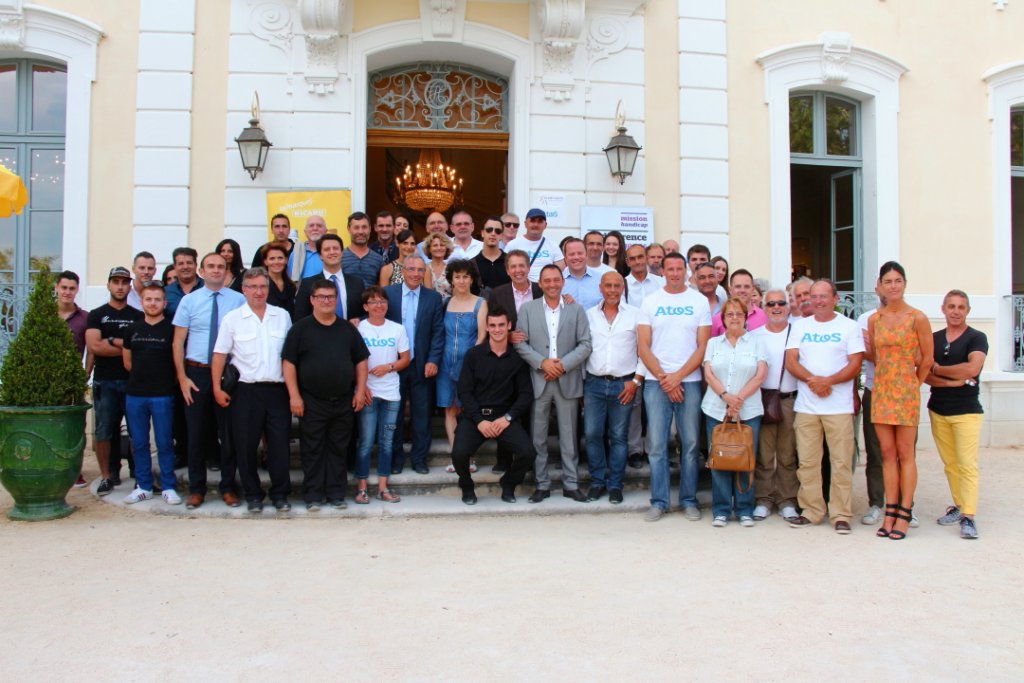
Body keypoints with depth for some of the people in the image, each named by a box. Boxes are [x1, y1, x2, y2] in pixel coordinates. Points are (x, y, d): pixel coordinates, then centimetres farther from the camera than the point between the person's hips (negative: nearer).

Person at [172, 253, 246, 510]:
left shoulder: (238, 300, -1)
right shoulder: (189, 301, 3)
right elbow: (178, 342, 3)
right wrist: (182, 377, -4)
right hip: (196, 373, 1)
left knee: (229, 433, 7)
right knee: (196, 432, 8)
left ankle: (228, 487, 20)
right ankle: (196, 488, 20)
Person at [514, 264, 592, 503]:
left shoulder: (576, 310, 6)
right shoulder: (527, 309, 5)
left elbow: (585, 344, 0)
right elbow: (520, 343, -1)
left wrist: (563, 364, -12)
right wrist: (542, 362, -13)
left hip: (568, 380, 0)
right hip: (538, 380, 0)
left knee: (568, 436, 6)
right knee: (538, 436, 5)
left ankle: (570, 484, 16)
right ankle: (542, 484, 16)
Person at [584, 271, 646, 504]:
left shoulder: (636, 315, 1)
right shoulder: (589, 315, 8)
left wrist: (636, 380, -5)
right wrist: (580, 381, 4)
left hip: (623, 384, -2)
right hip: (594, 383, 2)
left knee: (619, 436, 4)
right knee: (592, 434, 1)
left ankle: (615, 485, 14)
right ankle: (597, 481, 15)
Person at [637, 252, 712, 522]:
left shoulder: (699, 301, 5)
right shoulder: (650, 302, 6)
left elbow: (703, 346, 0)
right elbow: (643, 347, 2)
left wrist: (677, 376, -8)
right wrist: (663, 378, -7)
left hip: (689, 381, 0)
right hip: (656, 382, 0)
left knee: (690, 444, 4)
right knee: (657, 445, 1)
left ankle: (688, 499, 16)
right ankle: (659, 501, 11)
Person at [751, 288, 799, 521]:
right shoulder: (755, 336, 8)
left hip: (790, 400, 0)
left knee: (788, 454, 5)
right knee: (763, 454, 3)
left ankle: (787, 500, 14)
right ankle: (763, 500, 12)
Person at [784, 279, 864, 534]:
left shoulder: (849, 326, 4)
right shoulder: (800, 325, 12)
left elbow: (855, 365, -3)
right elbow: (790, 362, 4)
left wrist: (828, 381, -17)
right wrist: (812, 380, -13)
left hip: (839, 406, -2)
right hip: (806, 405, 3)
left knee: (841, 462, -2)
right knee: (807, 462, 5)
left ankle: (840, 515, 7)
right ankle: (811, 511, 15)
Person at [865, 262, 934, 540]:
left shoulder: (917, 318, -5)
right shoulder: (874, 319, 8)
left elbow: (927, 359, 0)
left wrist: (911, 385, 6)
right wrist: (860, 347, -1)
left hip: (906, 390, -4)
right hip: (880, 389, 4)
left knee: (905, 454, -1)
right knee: (887, 453, 6)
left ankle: (904, 514, 6)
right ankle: (890, 512, 11)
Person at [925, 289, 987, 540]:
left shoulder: (976, 338, -2)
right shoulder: (933, 339, 9)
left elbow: (972, 368, -19)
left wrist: (937, 370, -6)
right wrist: (952, 381, -14)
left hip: (967, 411, -4)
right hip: (938, 410, 4)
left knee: (967, 464, -9)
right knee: (950, 463, 9)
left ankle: (968, 516, -10)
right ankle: (958, 506, 20)